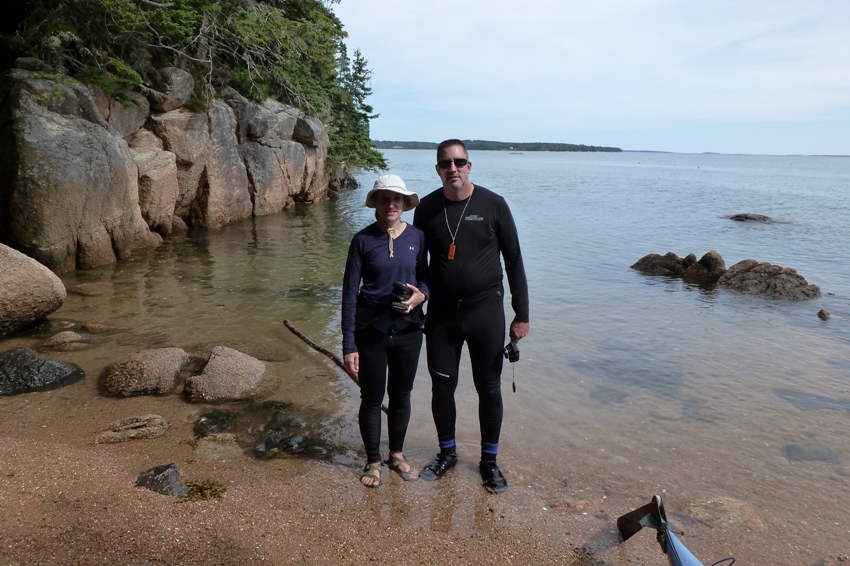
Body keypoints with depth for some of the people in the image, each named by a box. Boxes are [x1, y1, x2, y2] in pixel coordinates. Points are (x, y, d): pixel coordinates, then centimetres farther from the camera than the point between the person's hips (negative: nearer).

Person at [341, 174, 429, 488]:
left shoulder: (417, 237, -2)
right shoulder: (363, 240, -8)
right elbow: (350, 292, -7)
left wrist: (421, 294, -15)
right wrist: (349, 344, -10)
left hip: (408, 329, 2)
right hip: (371, 329, -2)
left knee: (401, 395, 15)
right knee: (372, 398, 8)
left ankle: (397, 454, 36)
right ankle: (373, 461, 28)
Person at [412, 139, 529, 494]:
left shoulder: (493, 205, -7)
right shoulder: (427, 208, 0)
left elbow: (514, 260, -3)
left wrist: (522, 314, -4)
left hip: (486, 311, -2)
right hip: (441, 314, 2)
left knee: (489, 389, 8)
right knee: (442, 386, 10)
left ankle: (489, 461, 27)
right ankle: (447, 453, 32)